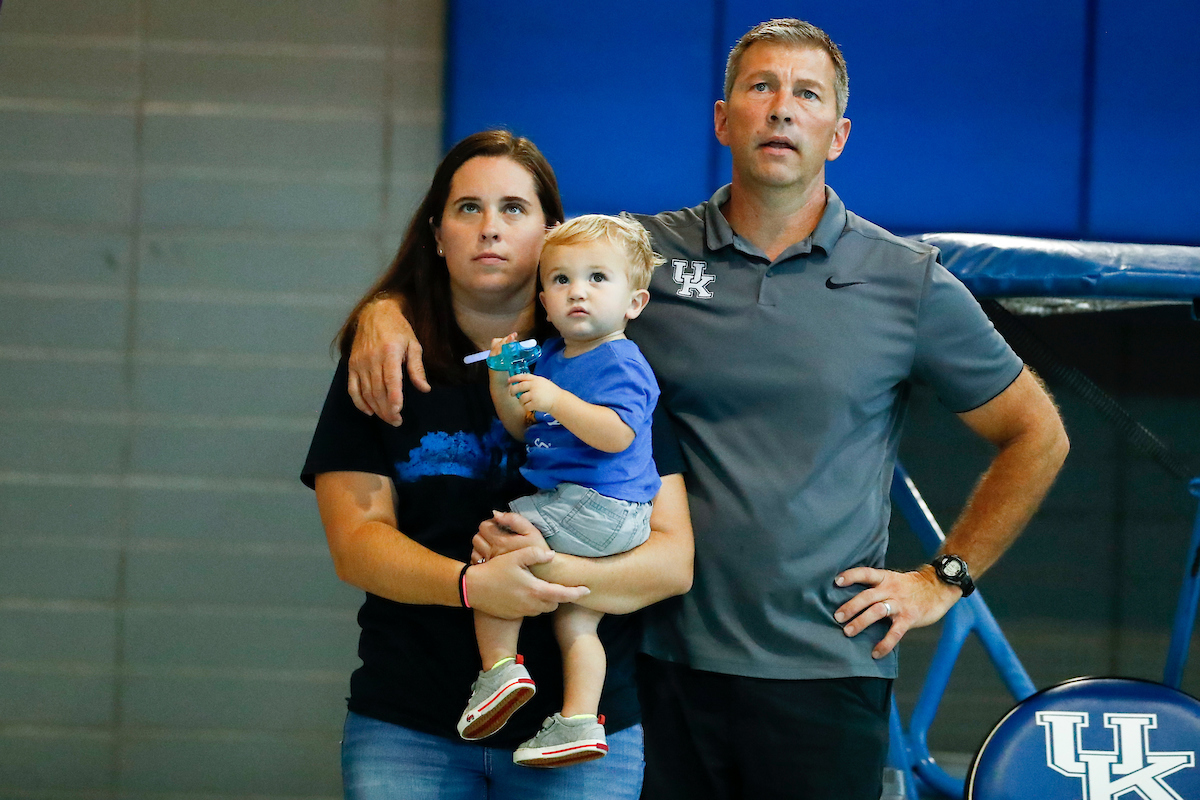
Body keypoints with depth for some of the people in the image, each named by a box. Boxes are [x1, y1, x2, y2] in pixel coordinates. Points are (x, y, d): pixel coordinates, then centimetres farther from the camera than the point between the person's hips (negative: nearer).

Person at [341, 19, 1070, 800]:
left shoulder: (908, 283, 3)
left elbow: (1038, 438, 11)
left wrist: (943, 581, 6)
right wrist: (388, 309, -7)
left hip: (823, 674, -1)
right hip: (665, 664, 1)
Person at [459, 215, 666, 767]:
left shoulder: (619, 364, -12)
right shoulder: (551, 355, 16)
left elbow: (617, 434, -26)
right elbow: (524, 429, 19)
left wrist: (557, 399, -31)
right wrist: (503, 384, 2)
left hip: (598, 508, -10)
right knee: (573, 619, 12)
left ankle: (500, 666, -12)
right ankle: (580, 723, 14)